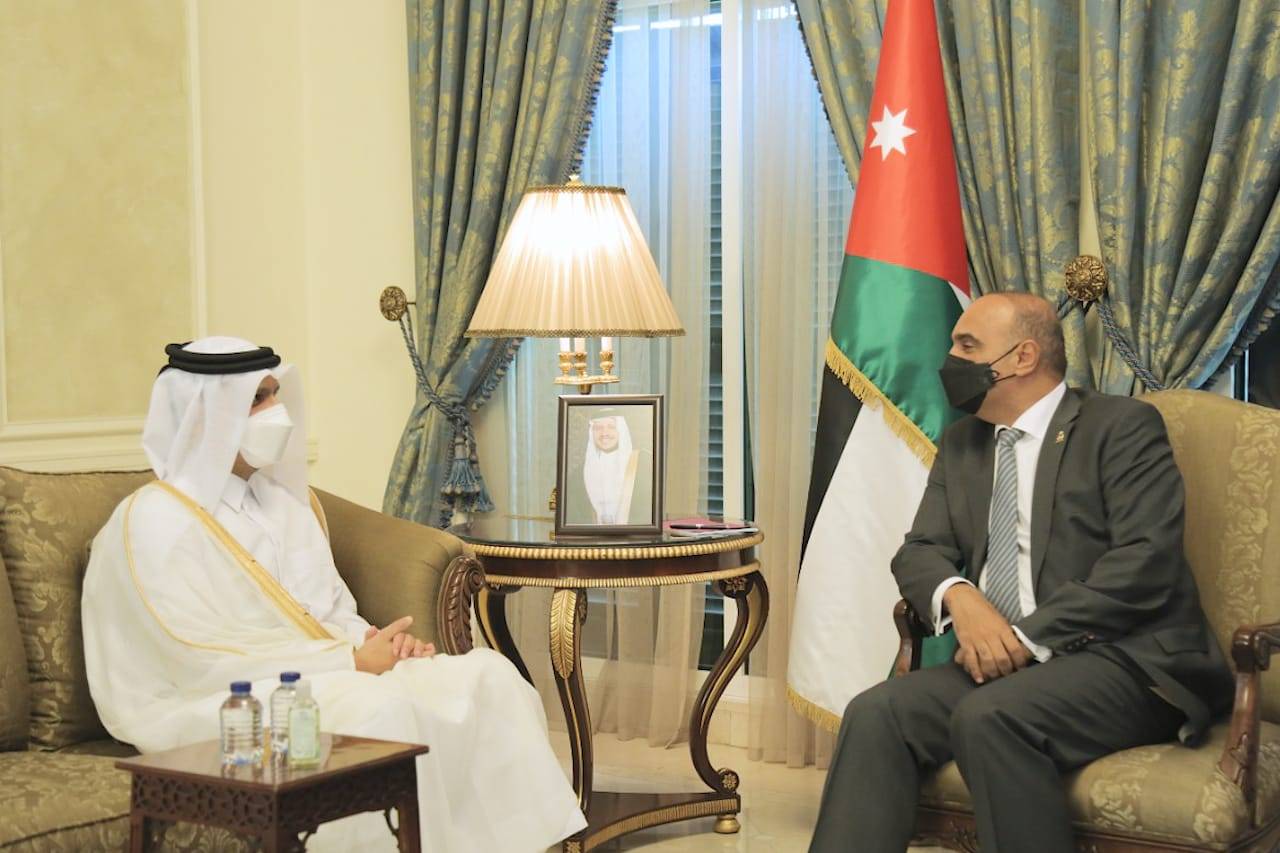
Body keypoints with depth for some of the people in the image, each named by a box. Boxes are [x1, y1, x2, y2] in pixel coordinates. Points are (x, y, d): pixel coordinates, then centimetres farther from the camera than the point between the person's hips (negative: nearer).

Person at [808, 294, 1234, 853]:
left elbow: (1145, 560, -14)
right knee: (875, 715, -21)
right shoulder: (961, 443, 19)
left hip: (1126, 659, -6)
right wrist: (959, 597, -11)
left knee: (988, 716, -33)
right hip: (1003, 660, 6)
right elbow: (920, 552, 13)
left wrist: (1029, 637, -18)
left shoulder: (1123, 425, -2)